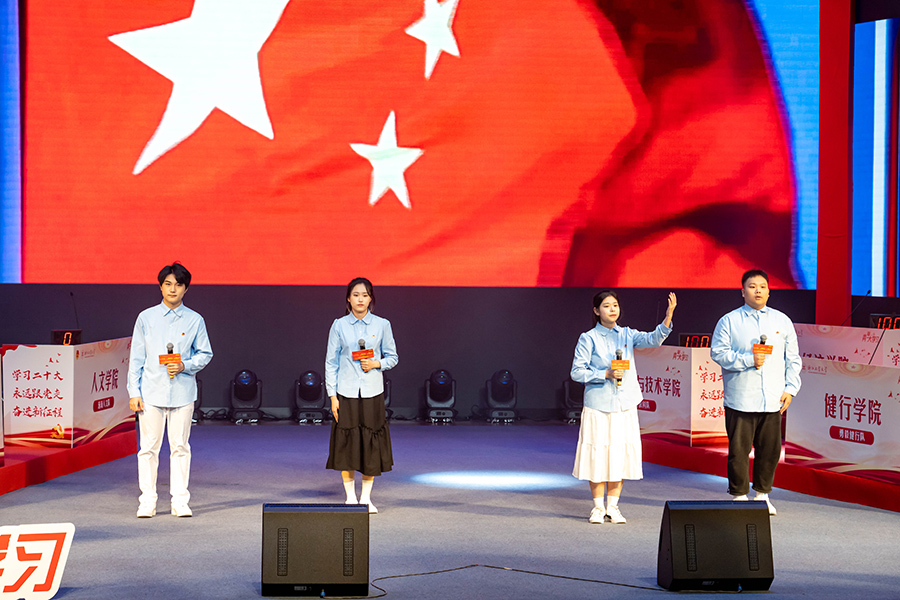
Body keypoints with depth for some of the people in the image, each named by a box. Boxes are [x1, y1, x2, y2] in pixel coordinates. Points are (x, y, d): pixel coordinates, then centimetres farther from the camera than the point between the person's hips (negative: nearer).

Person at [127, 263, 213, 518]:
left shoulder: (195, 320, 5)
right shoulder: (146, 318, 5)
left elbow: (205, 354, 10)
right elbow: (136, 358, 6)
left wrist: (185, 366, -9)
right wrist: (134, 392, 0)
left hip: (183, 391, 0)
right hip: (152, 391, 0)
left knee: (180, 446, 3)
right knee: (149, 446, 0)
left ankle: (180, 501, 9)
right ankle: (147, 501, 7)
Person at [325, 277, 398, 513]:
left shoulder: (382, 325, 3)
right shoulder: (339, 326, 2)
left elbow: (393, 357, 10)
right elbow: (331, 363, 3)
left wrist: (376, 364, -11)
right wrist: (332, 396, -2)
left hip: (372, 393, 0)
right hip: (346, 393, 0)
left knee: (371, 444, 2)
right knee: (346, 444, 1)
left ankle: (366, 498, 14)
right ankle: (350, 497, 14)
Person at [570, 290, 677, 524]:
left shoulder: (627, 335, 8)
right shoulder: (588, 338, -1)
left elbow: (653, 339, -9)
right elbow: (577, 372, -4)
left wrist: (668, 317, -25)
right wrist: (605, 374, -15)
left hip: (624, 405, 3)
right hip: (598, 405, -3)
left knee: (620, 453, 4)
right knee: (597, 454, -1)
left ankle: (613, 506, 15)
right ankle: (598, 507, 11)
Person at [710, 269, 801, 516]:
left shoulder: (782, 321, 13)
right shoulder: (729, 321, 3)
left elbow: (792, 358, 14)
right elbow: (718, 352, -4)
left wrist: (790, 388, 5)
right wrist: (748, 360, -14)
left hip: (772, 401, 3)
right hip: (740, 400, -3)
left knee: (770, 449, 5)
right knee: (739, 450, -1)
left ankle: (763, 493, 21)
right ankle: (739, 495, 12)